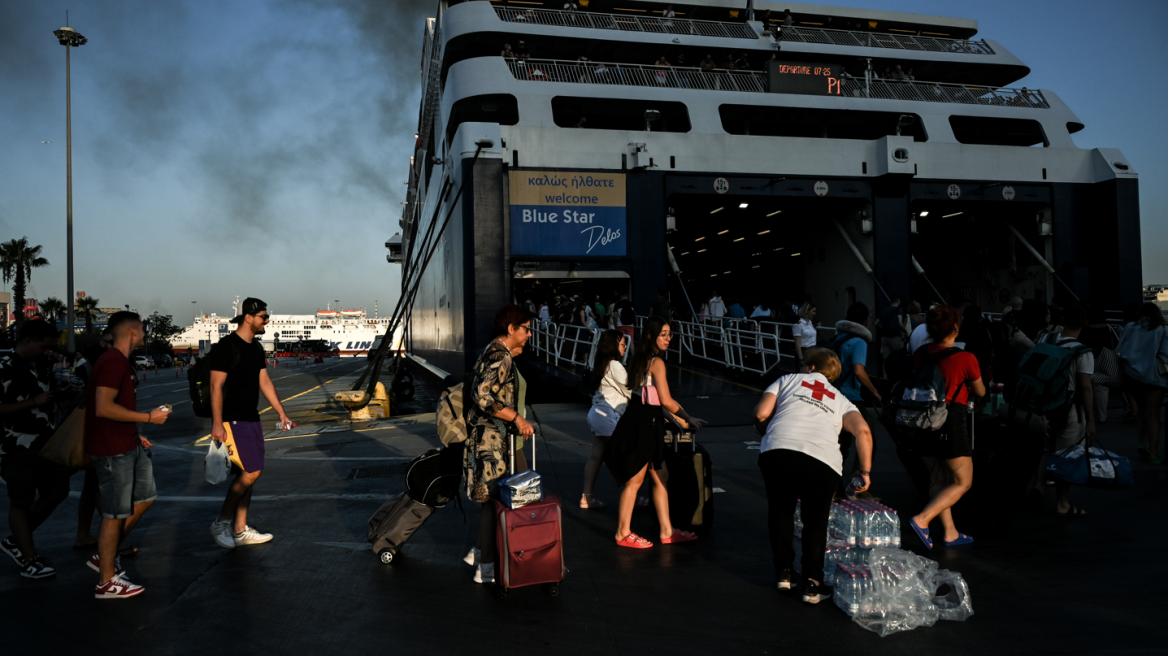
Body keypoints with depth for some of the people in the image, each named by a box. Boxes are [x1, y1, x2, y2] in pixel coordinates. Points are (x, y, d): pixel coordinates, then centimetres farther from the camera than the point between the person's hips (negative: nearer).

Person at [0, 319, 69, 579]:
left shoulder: (38, 368, 12)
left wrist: (53, 398, 6)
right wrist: (34, 402, -22)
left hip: (45, 444, 8)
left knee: (57, 490, 11)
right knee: (21, 502, 3)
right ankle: (29, 559, 11)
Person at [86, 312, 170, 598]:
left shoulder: (121, 362, 14)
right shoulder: (114, 363, -19)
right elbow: (103, 408, -27)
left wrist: (135, 435, 19)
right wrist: (148, 417, -20)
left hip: (128, 446, 10)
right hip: (113, 451, -10)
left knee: (145, 497, 18)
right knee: (116, 514, -1)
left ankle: (105, 556, 27)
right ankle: (106, 582, 11)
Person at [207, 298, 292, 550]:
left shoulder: (256, 347, 13)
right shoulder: (226, 347, -13)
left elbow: (265, 382, 17)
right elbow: (216, 387, -16)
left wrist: (281, 413, 15)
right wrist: (217, 423, -21)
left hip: (252, 418, 9)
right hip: (232, 421, -9)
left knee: (248, 474, 10)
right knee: (251, 471, -12)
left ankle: (240, 531, 18)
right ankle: (221, 522, 4)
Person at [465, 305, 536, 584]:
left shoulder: (495, 352, 15)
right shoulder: (500, 357, -18)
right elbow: (483, 397, -28)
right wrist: (517, 418, -26)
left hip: (503, 439, 11)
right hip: (494, 440, -11)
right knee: (495, 500, -3)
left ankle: (480, 551, 28)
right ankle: (486, 568, 7)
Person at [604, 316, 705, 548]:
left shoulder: (641, 359, 13)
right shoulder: (657, 362, -15)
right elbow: (666, 401, -18)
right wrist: (688, 418, -5)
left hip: (646, 424, 10)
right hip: (643, 423, -10)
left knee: (660, 476, 13)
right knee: (635, 479, 0)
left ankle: (667, 531, 20)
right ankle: (623, 533, 10)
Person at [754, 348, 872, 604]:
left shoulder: (788, 380, 24)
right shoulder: (841, 400, 28)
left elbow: (761, 413, 10)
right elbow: (863, 431, 8)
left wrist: (765, 432, 31)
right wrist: (866, 471, 15)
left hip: (778, 452, -1)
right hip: (823, 462, 1)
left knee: (780, 510, 21)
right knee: (815, 520, 18)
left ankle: (783, 572, 25)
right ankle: (812, 584, 14)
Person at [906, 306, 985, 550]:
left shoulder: (920, 354, 0)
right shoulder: (966, 359, -13)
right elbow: (980, 392, 3)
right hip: (951, 422, -6)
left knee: (938, 479, 17)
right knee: (963, 482, 6)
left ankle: (950, 533, 22)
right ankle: (922, 519, -9)